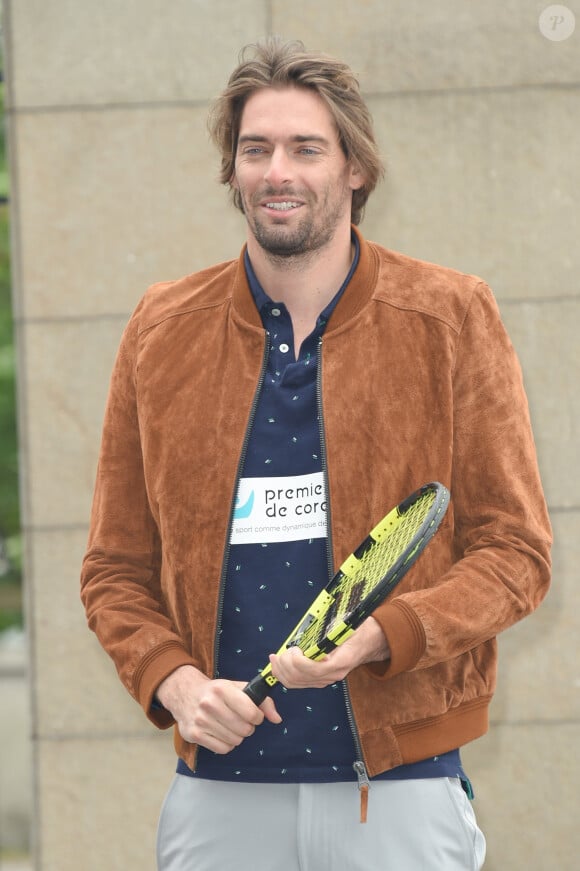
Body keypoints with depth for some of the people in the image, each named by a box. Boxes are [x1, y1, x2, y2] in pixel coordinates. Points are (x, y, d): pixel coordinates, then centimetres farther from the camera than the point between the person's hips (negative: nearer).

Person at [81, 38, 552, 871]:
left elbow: (514, 551, 0)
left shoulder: (451, 318, 1)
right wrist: (173, 682, -8)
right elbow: (117, 568, 11)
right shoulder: (163, 332, 7)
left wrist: (377, 638, -17)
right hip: (219, 794, 2)